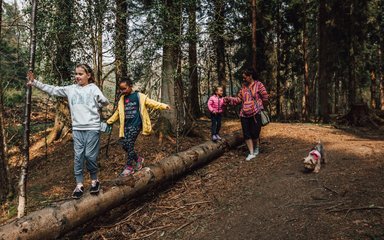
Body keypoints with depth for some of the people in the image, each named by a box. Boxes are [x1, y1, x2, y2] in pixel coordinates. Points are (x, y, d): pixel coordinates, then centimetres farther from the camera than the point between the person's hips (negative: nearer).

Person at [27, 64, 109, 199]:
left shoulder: (93, 88, -2)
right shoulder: (71, 89, 10)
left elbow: (104, 102, -8)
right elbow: (53, 90, 12)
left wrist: (93, 108, 0)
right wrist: (34, 83, 10)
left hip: (92, 128, -4)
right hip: (77, 128, 4)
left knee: (90, 156, 0)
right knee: (78, 156, 6)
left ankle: (94, 181, 21)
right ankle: (79, 185, 15)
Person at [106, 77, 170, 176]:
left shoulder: (139, 96, -2)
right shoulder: (122, 99, 16)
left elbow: (151, 103, -7)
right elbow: (117, 113, 25)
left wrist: (164, 106, -19)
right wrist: (109, 121, 25)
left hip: (135, 125, -6)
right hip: (126, 125, 6)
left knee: (129, 145, -10)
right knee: (124, 145, 3)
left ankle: (129, 167, 3)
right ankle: (138, 159, 25)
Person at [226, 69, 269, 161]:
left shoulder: (258, 84, -6)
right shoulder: (243, 86, 10)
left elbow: (265, 97, -7)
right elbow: (239, 99, 10)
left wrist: (259, 106, 4)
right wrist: (229, 99, -1)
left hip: (255, 114, -5)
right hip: (244, 114, 5)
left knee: (254, 133, 1)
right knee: (246, 134, 4)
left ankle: (256, 147, 33)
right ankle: (251, 153, 13)